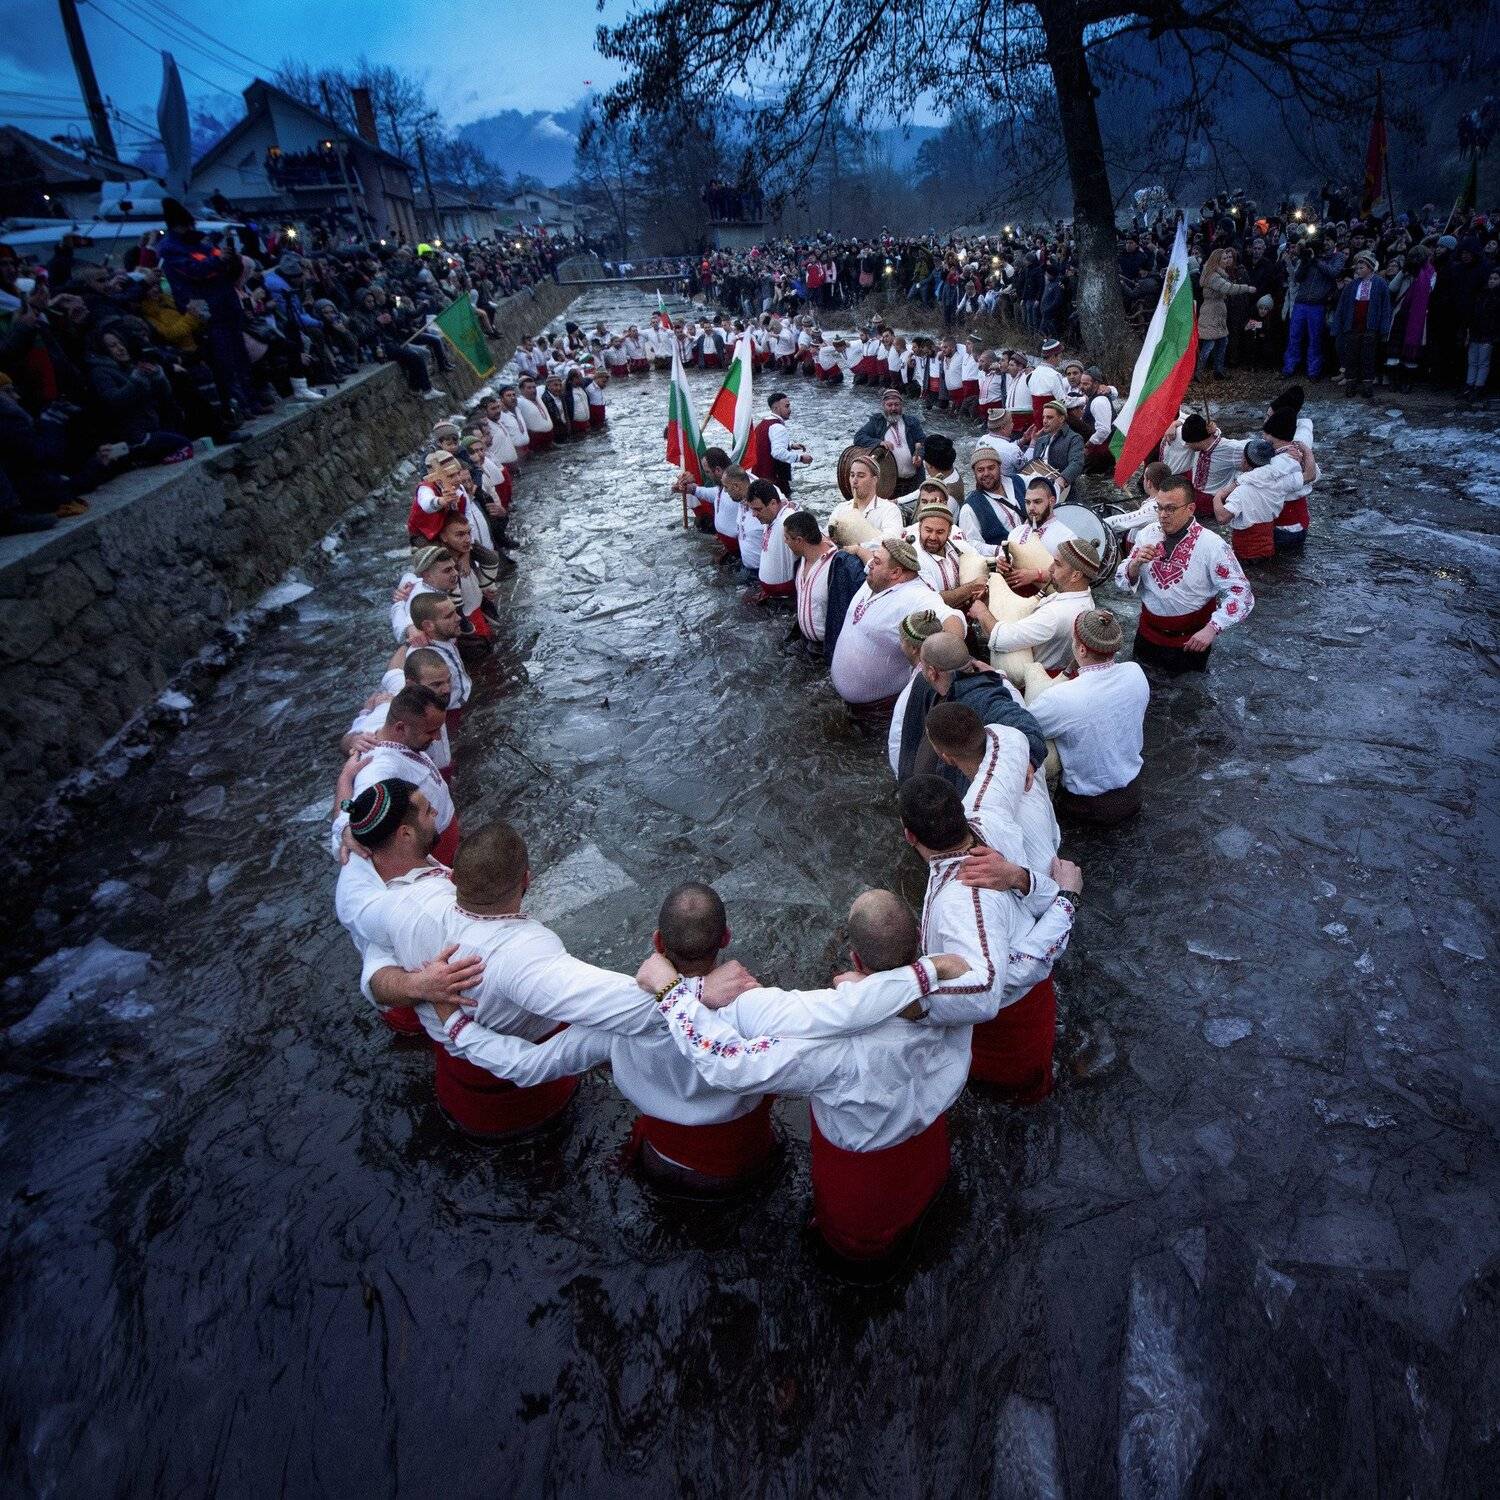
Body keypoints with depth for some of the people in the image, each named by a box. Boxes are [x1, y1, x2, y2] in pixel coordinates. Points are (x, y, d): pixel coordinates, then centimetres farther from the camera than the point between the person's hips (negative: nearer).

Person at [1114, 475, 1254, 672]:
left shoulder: (1212, 545, -18)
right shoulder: (1147, 534, -4)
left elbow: (1240, 593, -18)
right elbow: (1122, 582, -1)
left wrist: (1212, 628, -29)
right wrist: (1136, 563, -21)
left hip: (1190, 640, -3)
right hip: (1148, 634, 4)